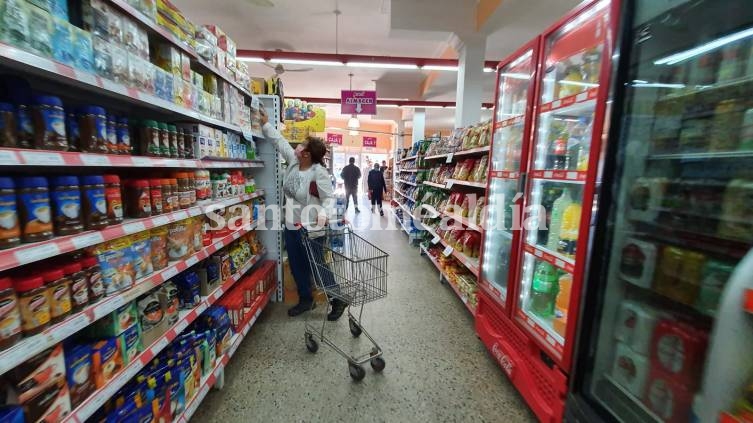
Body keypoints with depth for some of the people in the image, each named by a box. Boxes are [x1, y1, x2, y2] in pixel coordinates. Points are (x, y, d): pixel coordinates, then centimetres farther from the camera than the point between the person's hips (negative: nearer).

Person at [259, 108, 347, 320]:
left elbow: (329, 198, -22)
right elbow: (280, 141, 13)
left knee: (319, 267, 2)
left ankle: (338, 301, 21)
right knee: (297, 267, 18)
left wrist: (323, 214, -40)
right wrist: (266, 124, 17)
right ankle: (306, 300, 37)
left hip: (310, 227, -8)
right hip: (291, 225, 8)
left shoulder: (319, 173, -22)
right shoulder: (293, 161, 0)